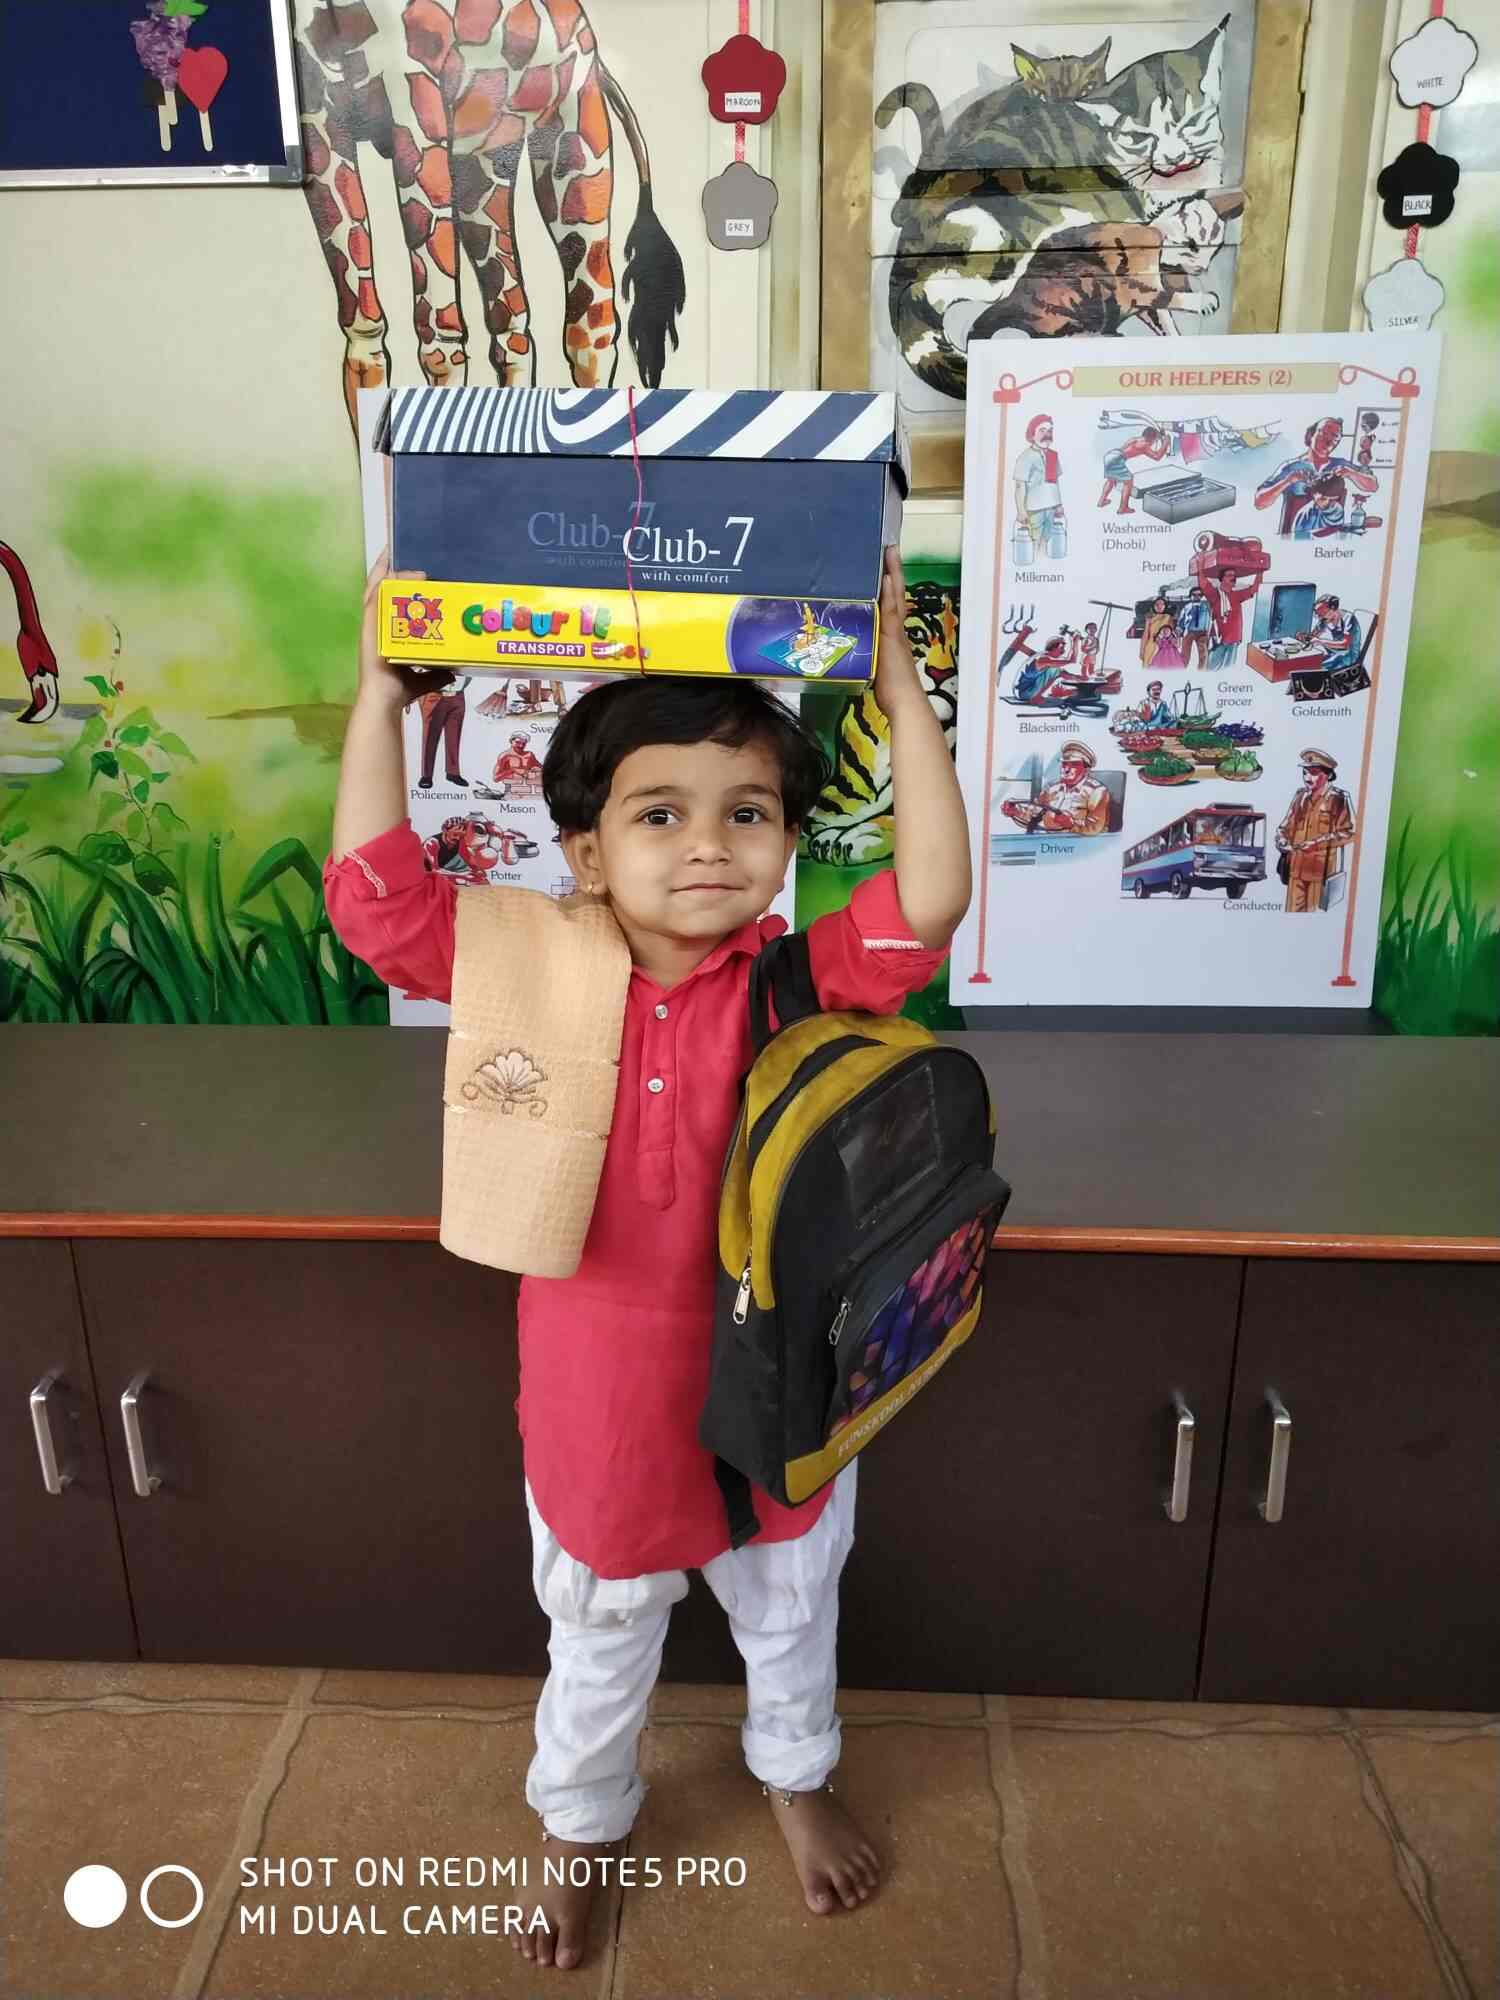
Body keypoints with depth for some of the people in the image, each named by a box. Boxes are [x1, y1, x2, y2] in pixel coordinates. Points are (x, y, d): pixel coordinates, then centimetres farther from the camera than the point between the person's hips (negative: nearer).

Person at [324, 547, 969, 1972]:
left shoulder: (799, 983, -18)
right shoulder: (538, 978, -15)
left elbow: (926, 904, -32)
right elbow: (375, 894, -19)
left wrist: (901, 696, -31)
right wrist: (382, 694, -19)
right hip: (605, 1413, 0)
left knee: (789, 1617, 29)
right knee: (599, 1648, 27)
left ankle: (796, 1774, 62)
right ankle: (579, 1820, 59)